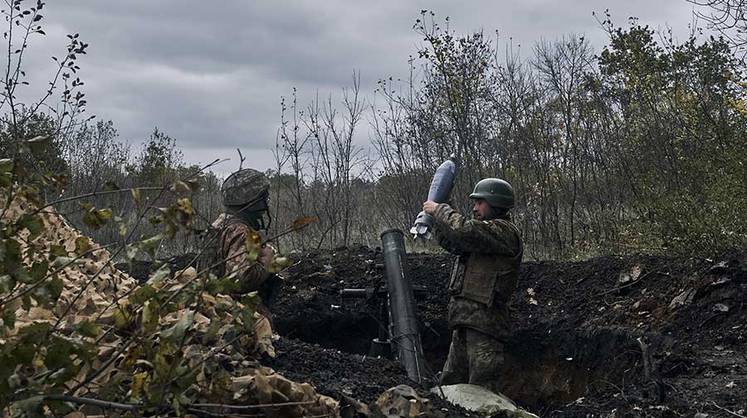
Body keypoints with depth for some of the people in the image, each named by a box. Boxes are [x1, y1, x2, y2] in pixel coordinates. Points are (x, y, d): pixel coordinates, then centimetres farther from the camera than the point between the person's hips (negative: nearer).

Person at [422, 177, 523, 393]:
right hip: (466, 321, 10)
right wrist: (436, 219, 13)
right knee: (449, 384, 13)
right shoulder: (489, 231, 24)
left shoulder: (504, 230, -9)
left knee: (482, 388, -12)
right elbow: (452, 244, 27)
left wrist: (439, 209, -7)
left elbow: (464, 230, -22)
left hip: (484, 322, -10)